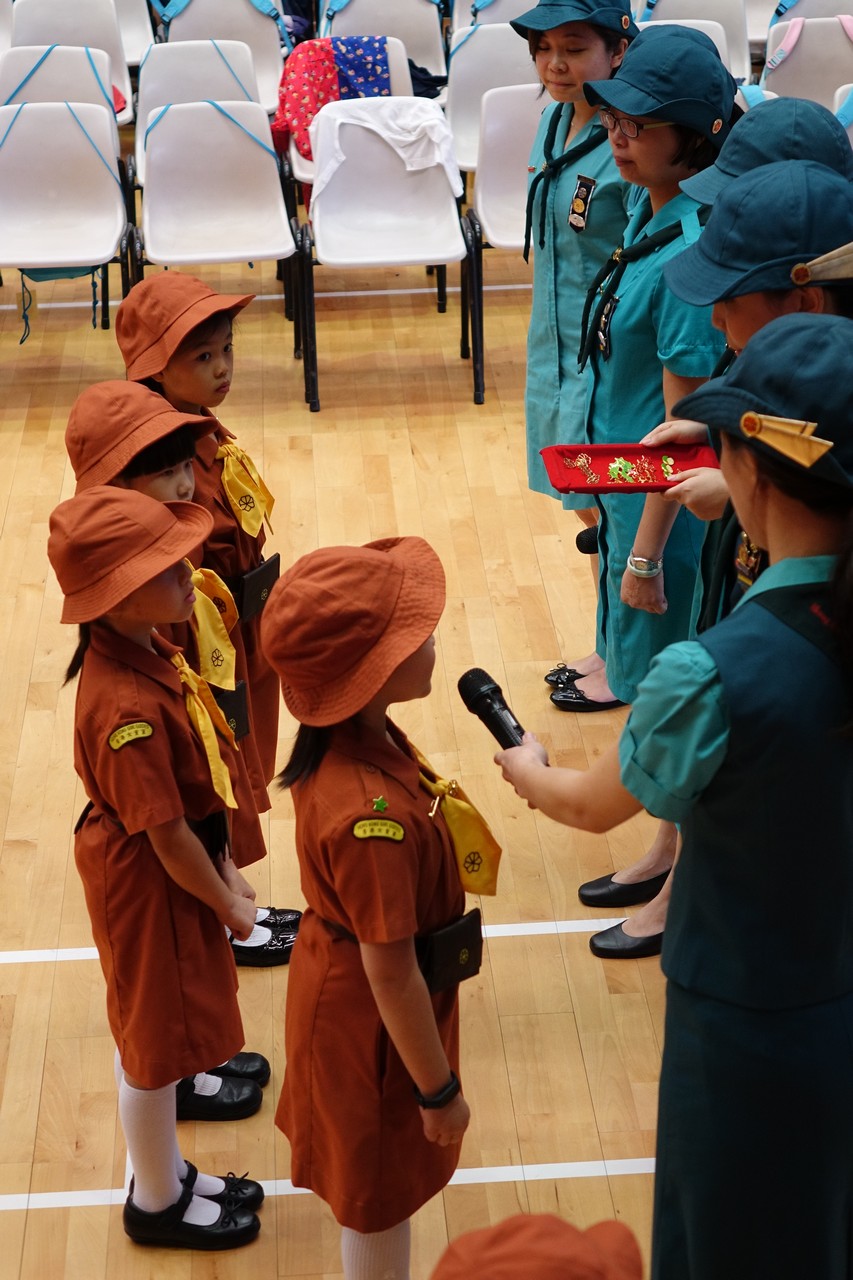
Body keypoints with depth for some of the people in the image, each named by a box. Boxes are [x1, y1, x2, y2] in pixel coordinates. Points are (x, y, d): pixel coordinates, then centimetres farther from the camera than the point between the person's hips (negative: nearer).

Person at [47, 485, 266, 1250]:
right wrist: (227, 903, -11)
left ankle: (166, 1172, 42)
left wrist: (226, 869, 13)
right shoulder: (127, 708, -34)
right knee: (157, 1043, 11)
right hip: (149, 884, -9)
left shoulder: (147, 652, -5)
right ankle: (158, 1203, 32)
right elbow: (165, 835, -25)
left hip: (175, 868, 9)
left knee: (153, 1034, 23)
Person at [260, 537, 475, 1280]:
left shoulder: (350, 739, -10)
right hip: (372, 1020, -8)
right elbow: (391, 974, -28)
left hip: (343, 982, 8)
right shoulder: (373, 814, -38)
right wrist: (440, 1090, -16)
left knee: (375, 1183, 30)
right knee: (379, 1196, 17)